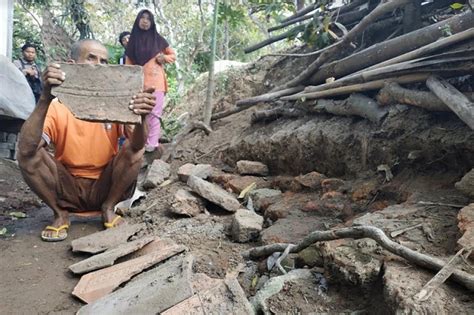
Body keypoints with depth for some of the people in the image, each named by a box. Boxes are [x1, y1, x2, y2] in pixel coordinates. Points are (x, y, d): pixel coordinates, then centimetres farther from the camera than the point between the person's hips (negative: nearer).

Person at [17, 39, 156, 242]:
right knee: (27, 154, -22)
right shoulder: (57, 106, -11)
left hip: (104, 188, 0)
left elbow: (137, 144, -26)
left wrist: (141, 117, -49)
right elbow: (26, 148, -28)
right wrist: (45, 99, -41)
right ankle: (61, 213, -2)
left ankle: (108, 208, -3)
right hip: (68, 189, 0)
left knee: (135, 149, -24)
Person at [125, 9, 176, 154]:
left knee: (153, 113, -8)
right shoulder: (133, 40, 14)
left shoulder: (157, 39, 8)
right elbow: (129, 64, 14)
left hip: (155, 81, -2)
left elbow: (173, 55, 16)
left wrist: (164, 57, -5)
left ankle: (152, 143, -6)